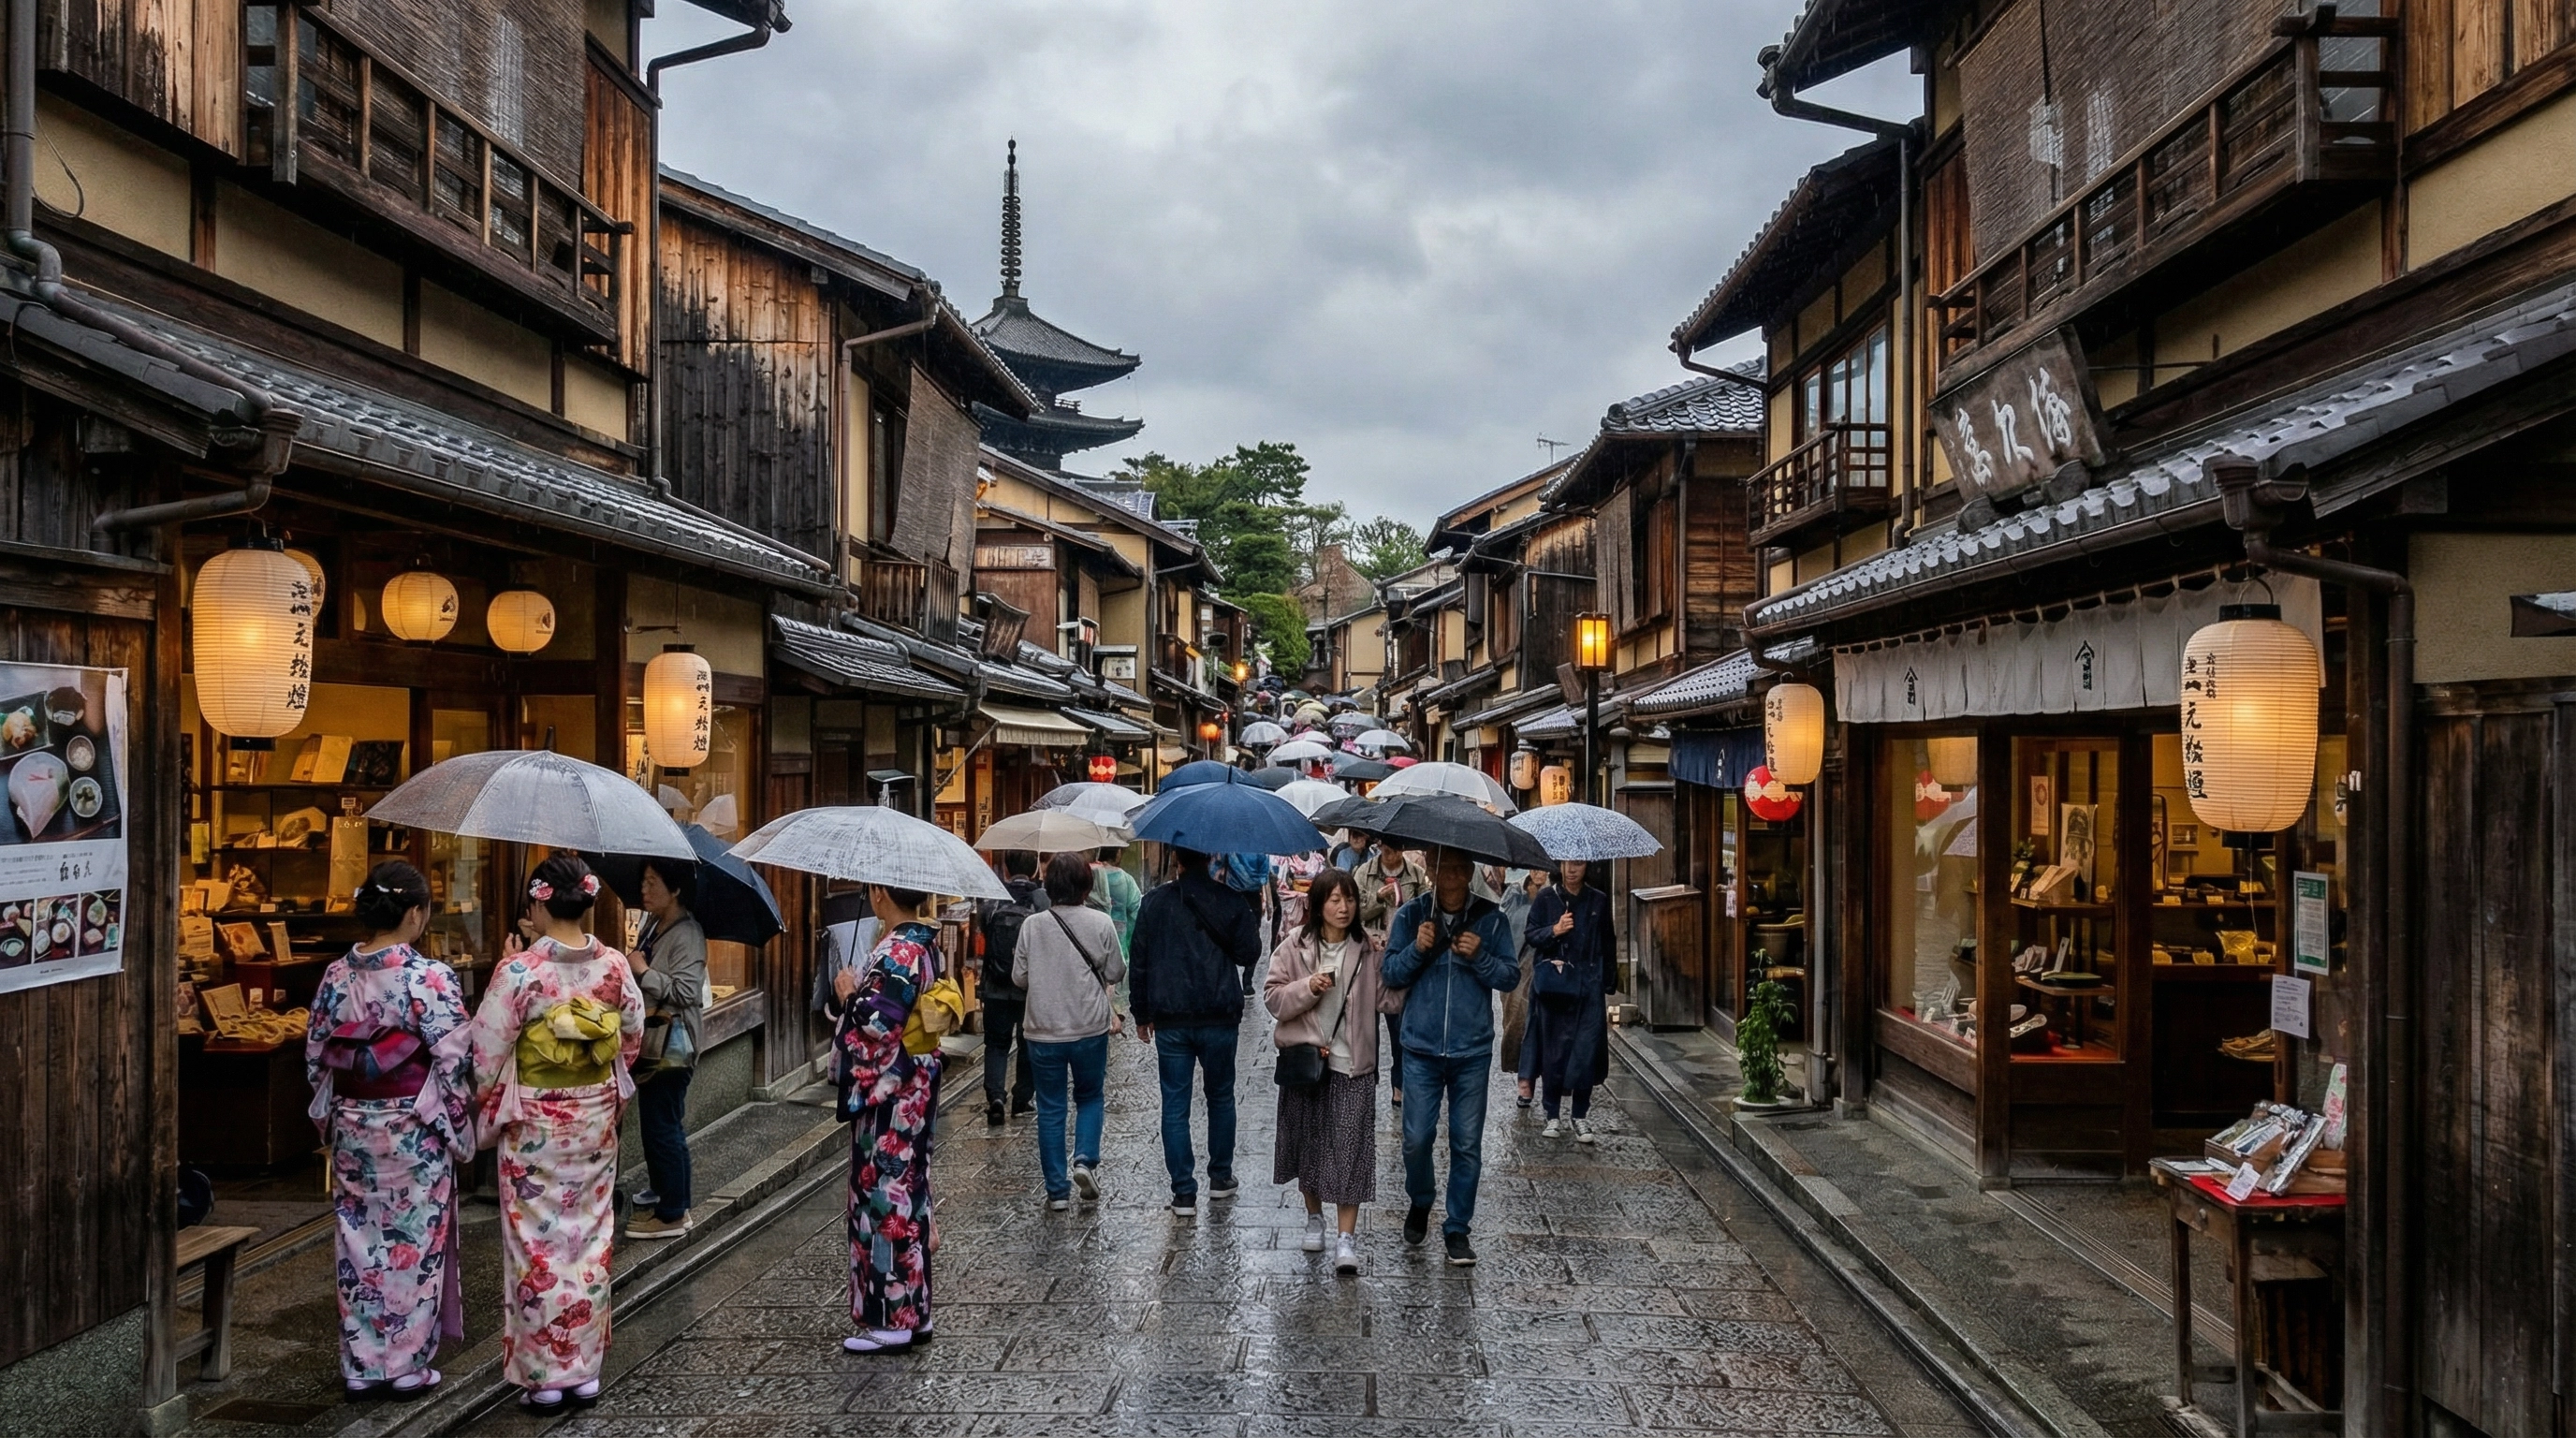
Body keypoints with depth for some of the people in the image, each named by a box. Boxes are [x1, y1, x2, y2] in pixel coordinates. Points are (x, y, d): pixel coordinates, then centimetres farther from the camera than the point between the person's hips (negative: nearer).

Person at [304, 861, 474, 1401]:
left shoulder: (337, 975, 0)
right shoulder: (430, 978, -16)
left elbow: (315, 1057, 6)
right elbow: (452, 1062, -15)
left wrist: (330, 1121, 18)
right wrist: (459, 1131, -3)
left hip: (352, 1127, 5)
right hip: (414, 1131, -5)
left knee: (360, 1244, 12)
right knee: (414, 1244, 7)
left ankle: (361, 1366, 20)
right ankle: (407, 1366, 14)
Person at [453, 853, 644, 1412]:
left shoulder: (520, 970, -17)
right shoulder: (614, 965, -5)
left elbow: (488, 1049, -11)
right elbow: (633, 1038, 7)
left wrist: (488, 1106, 6)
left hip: (534, 1126, -4)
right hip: (596, 1120, 4)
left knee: (538, 1243, 6)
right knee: (589, 1239, 12)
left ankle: (545, 1376, 12)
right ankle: (585, 1370, 20)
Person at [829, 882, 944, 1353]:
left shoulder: (896, 953, -20)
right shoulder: (924, 943, 8)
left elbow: (876, 1025, -24)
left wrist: (848, 994, -8)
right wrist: (858, 990, 7)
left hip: (888, 1097, -10)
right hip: (915, 1088, 10)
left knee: (885, 1194, -2)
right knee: (908, 1190, 14)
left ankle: (892, 1319, 5)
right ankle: (912, 1312, 23)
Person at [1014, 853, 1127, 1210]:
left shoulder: (1032, 926, -6)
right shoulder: (1100, 923, -9)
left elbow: (1019, 976, 1)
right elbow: (1116, 973, -2)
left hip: (1044, 1032, 1)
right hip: (1090, 1029, 0)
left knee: (1051, 1109, 9)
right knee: (1090, 1097, 20)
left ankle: (1057, 1190, 12)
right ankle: (1086, 1161, 0)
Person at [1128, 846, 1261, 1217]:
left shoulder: (1154, 902, -1)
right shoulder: (1231, 901, -3)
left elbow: (1138, 962, 2)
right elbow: (1249, 954, -1)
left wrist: (1141, 1014, 11)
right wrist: (1251, 925, 18)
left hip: (1170, 1020, 0)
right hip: (1220, 1019, 0)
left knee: (1175, 1106, 4)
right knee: (1220, 1097, 19)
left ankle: (1183, 1193, 2)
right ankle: (1220, 1177, 28)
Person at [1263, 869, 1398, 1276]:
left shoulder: (1369, 950, -2)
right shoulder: (1294, 947, -2)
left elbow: (1386, 997, -2)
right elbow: (1272, 998, -4)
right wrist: (1307, 989, -20)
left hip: (1353, 1063, -1)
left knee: (1350, 1149, -5)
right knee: (1309, 1140, 13)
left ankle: (1347, 1237, -3)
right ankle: (1314, 1218, 34)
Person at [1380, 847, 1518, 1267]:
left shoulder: (1491, 920, 0)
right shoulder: (1410, 916, 1)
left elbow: (1510, 977, -1)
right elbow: (1391, 973, 0)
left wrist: (1479, 956, -18)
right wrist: (1417, 949, -17)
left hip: (1472, 1051, 0)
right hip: (1421, 1048, 0)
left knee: (1467, 1145, 4)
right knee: (1416, 1139, 2)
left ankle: (1457, 1228, 17)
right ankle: (1420, 1203, 30)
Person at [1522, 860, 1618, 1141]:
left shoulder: (1598, 901, 8)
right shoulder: (1546, 898, 4)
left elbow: (1608, 942, 12)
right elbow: (1532, 934, 3)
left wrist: (1608, 981, 7)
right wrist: (1554, 930, -16)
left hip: (1588, 985, 1)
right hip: (1553, 985, -1)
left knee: (1586, 1049, -4)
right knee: (1554, 1048, 1)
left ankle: (1581, 1117, 6)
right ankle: (1552, 1115, 12)